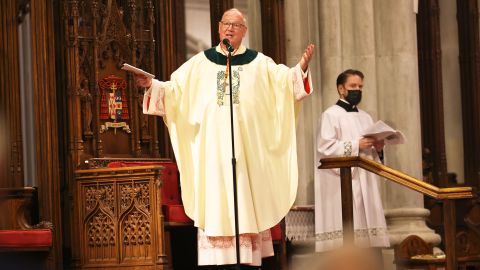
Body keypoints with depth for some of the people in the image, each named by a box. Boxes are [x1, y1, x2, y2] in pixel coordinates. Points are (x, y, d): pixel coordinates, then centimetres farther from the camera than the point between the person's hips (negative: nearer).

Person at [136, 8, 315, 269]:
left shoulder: (259, 63, 10)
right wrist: (152, 85, -10)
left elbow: (284, 81, 0)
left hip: (247, 146, 0)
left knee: (247, 201, 0)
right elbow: (175, 89, 7)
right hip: (213, 146, 0)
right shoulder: (200, 62, 10)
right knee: (214, 201, -3)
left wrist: (301, 68, -18)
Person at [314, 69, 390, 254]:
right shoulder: (331, 115, 0)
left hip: (365, 181, 7)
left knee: (367, 223, 0)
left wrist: (377, 148, 1)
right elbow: (325, 147, -13)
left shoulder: (366, 117, 21)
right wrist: (356, 145, -15)